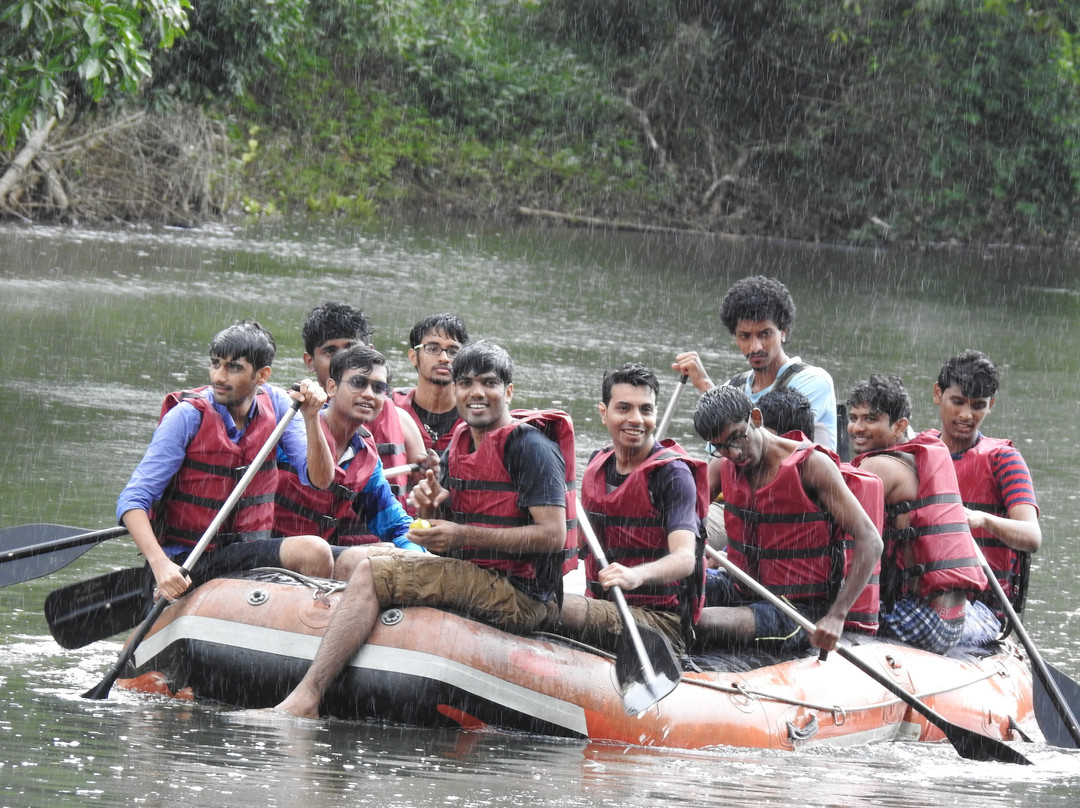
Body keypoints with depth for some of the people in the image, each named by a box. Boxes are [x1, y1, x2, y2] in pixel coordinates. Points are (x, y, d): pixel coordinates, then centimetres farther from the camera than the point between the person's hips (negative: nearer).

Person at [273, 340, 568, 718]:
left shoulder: (529, 447, -10)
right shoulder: (457, 447, 16)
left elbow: (553, 534, -20)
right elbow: (443, 538, 20)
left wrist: (463, 536, -20)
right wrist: (432, 507, -5)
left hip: (518, 598, -10)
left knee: (371, 572, -21)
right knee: (353, 557, 15)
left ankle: (305, 698, -31)